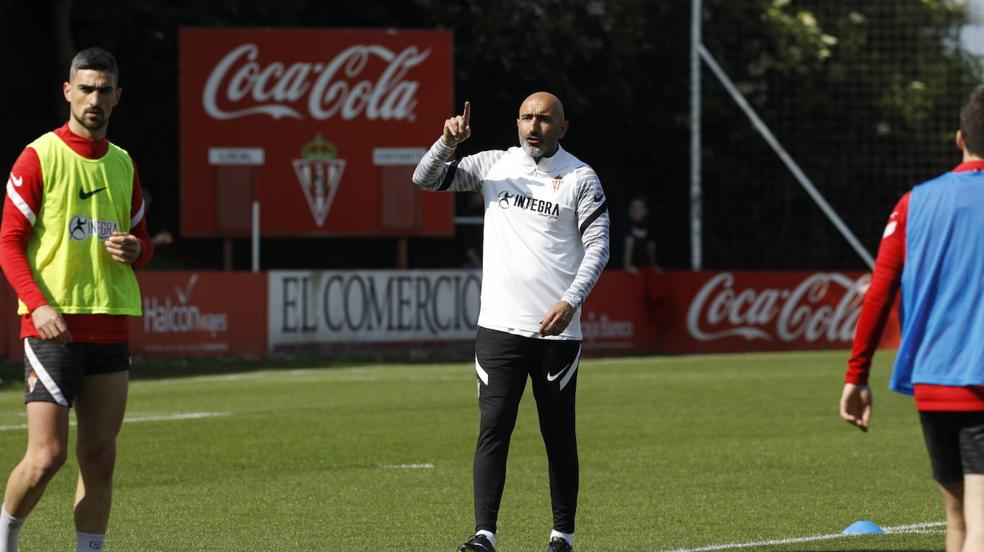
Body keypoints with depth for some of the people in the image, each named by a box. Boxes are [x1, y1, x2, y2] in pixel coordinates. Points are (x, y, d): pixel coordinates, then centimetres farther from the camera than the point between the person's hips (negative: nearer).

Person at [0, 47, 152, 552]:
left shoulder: (122, 164, 14)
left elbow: (143, 240, 23)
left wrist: (134, 249, -1)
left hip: (110, 328, 5)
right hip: (52, 326, -5)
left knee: (99, 458, 3)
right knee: (47, 455, -10)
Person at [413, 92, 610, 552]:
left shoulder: (581, 178, 2)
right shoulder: (493, 165, 10)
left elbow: (597, 246, -4)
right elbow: (425, 180, 6)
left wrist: (570, 300, -18)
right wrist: (448, 143, -14)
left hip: (556, 330, -1)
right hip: (499, 325, 1)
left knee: (559, 435, 5)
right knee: (493, 428, -8)